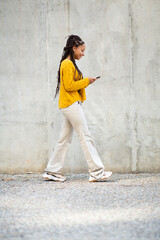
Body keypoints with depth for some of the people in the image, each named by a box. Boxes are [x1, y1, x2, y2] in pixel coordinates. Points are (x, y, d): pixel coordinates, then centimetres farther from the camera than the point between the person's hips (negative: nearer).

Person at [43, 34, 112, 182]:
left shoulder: (70, 64, 19)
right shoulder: (67, 64, -12)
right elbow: (69, 85, -18)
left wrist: (85, 82, 9)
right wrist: (86, 81, -10)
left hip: (70, 106, 10)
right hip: (71, 105, -10)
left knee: (65, 139, 10)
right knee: (85, 137, -8)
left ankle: (52, 171, 12)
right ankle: (96, 172, -7)